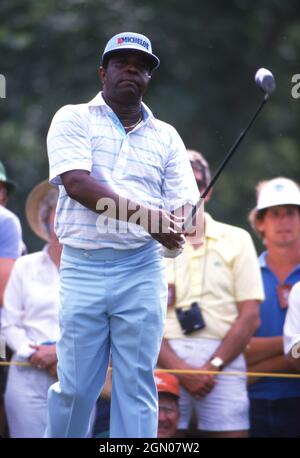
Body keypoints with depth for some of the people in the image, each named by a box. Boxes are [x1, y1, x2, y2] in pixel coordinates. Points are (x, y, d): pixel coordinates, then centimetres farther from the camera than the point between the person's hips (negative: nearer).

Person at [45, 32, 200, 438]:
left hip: (142, 271, 2)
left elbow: (183, 201, 10)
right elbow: (76, 182, -11)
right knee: (75, 385, -2)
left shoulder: (166, 136, 15)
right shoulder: (74, 119, 5)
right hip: (83, 268, -2)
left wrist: (175, 223, -16)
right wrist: (143, 214, -20)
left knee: (137, 385, 0)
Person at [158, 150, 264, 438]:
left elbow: (250, 316, 5)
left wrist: (212, 366, -6)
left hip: (223, 361, 0)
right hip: (165, 359, 0)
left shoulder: (236, 240, 12)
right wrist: (180, 369, -10)